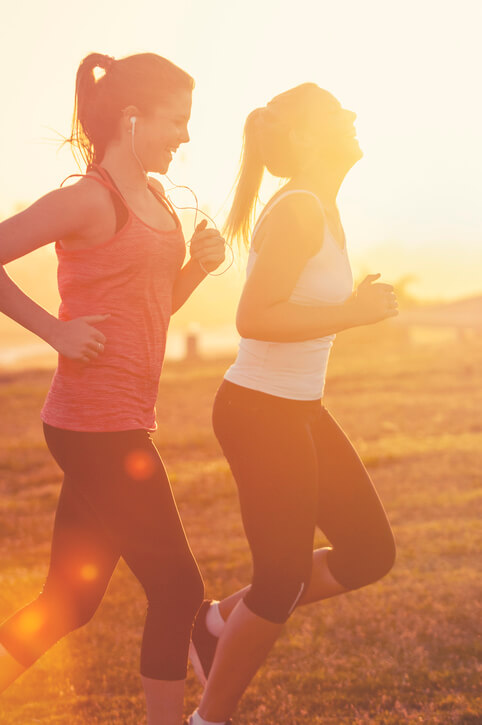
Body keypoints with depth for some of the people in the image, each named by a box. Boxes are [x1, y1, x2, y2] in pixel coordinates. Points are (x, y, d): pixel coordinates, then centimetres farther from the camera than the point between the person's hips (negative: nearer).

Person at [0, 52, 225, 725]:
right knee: (177, 589, 0)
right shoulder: (91, 198, -14)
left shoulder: (154, 199, 14)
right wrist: (57, 330, -17)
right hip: (100, 423, -9)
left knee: (71, 601, 13)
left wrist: (198, 264, 6)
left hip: (118, 422, 9)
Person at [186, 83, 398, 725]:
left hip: (298, 409, 10)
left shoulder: (320, 210, 11)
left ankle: (221, 622, 24)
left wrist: (358, 305, 9)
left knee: (370, 553, 13)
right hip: (260, 412, -9)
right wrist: (355, 313, -21)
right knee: (283, 581, 1)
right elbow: (252, 317, -24)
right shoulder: (298, 210, -19)